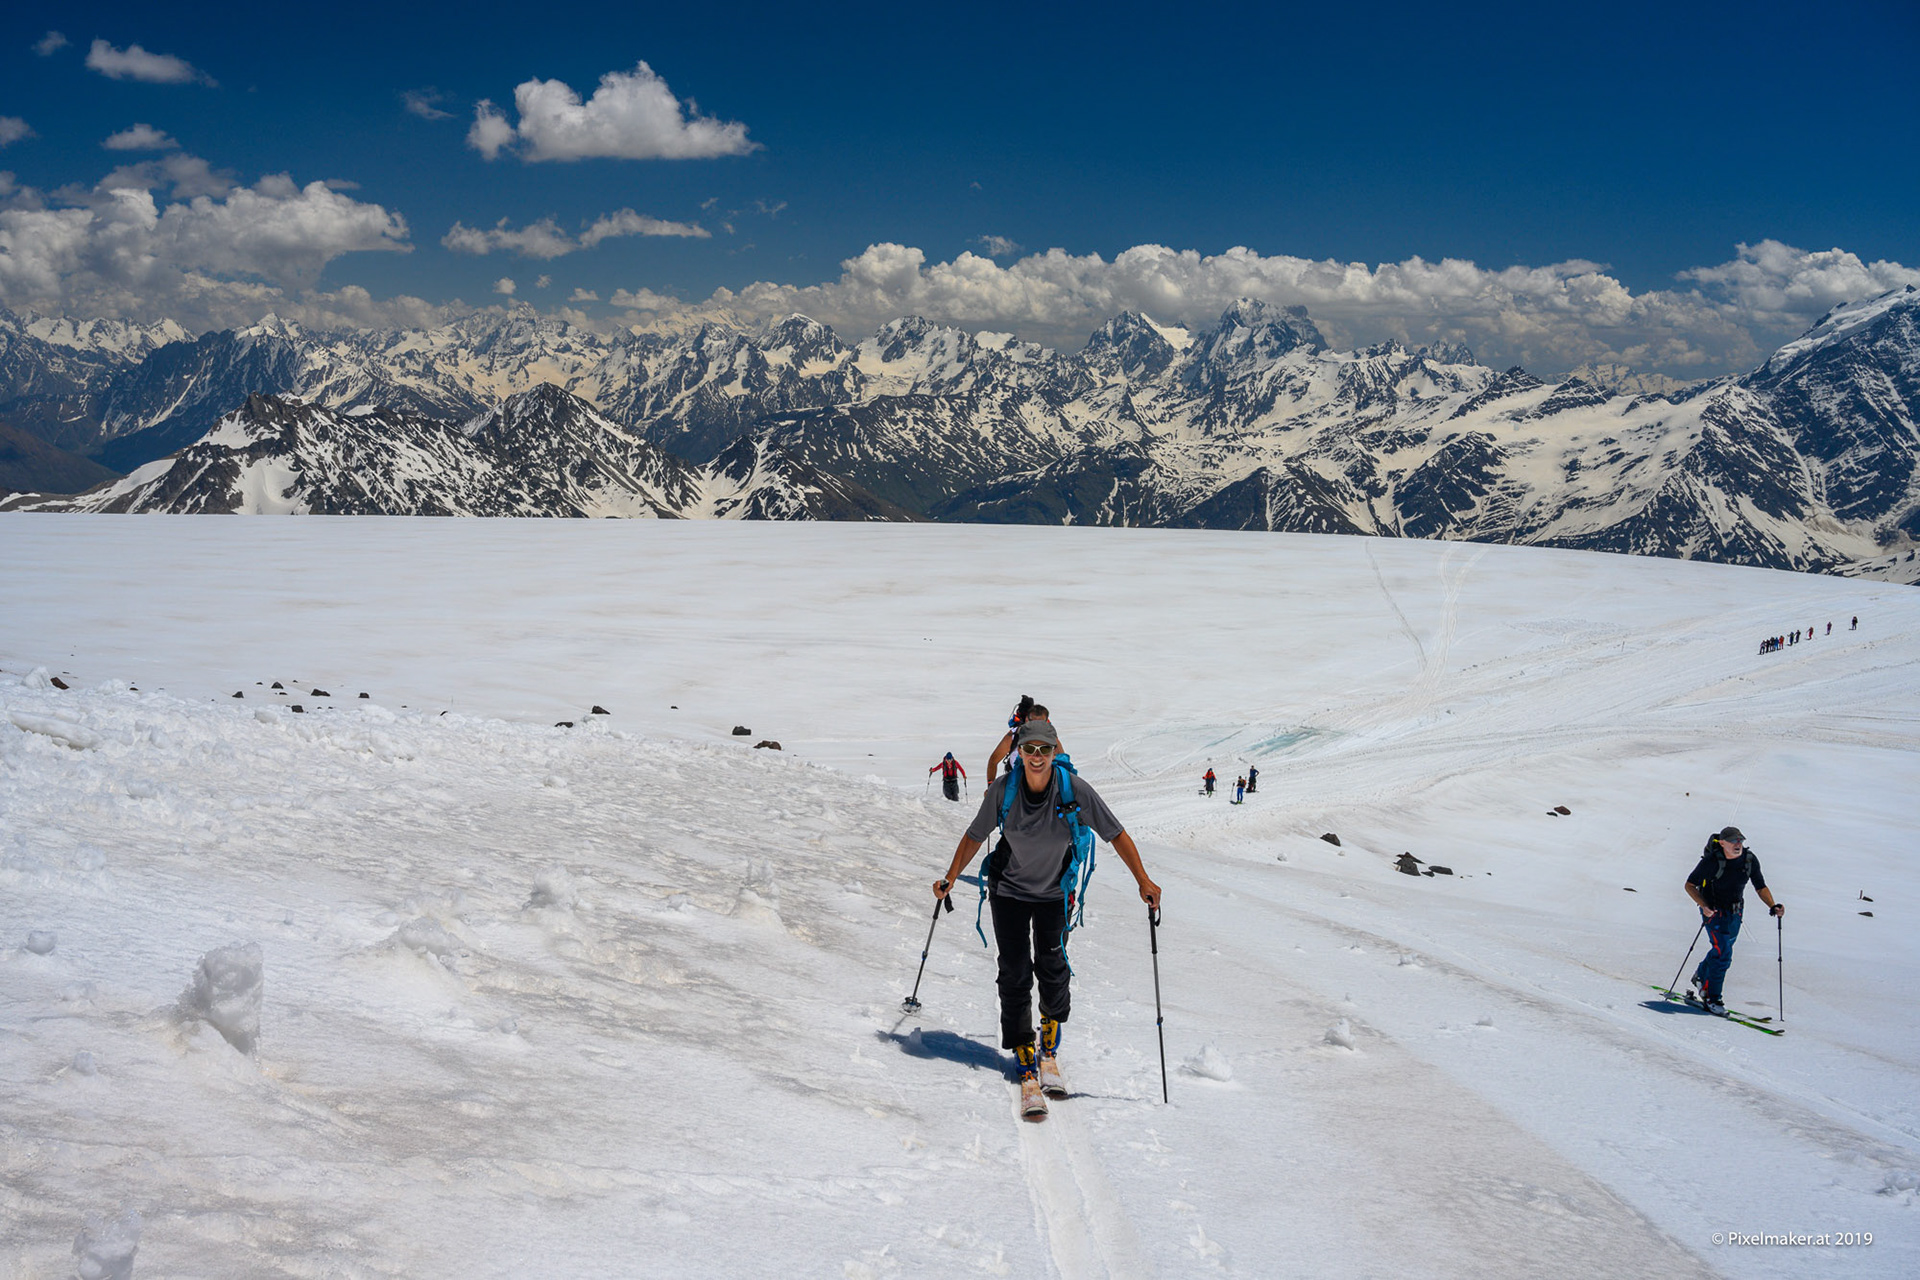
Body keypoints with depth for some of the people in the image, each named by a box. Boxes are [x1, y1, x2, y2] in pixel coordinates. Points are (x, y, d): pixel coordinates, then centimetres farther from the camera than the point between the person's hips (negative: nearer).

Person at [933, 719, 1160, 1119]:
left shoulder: (1074, 789, -21)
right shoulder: (1003, 789, -18)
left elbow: (1116, 834, -13)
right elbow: (974, 836, -2)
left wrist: (1143, 880, -18)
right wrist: (950, 879, 3)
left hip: (1054, 893, 0)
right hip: (1009, 890, 0)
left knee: (1053, 971, 1)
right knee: (1015, 976, -6)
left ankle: (1049, 1052, 24)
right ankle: (1028, 1071, -3)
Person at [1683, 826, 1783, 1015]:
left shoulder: (1750, 860, -9)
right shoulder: (1712, 861, -22)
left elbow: (1761, 887, 3)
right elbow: (1690, 886, -14)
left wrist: (1773, 906, -13)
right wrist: (1704, 906, -27)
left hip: (1734, 913, 6)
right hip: (1713, 910, -5)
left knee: (1723, 952, 17)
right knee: (1723, 952, -17)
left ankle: (1701, 977, 46)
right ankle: (1711, 998, -8)